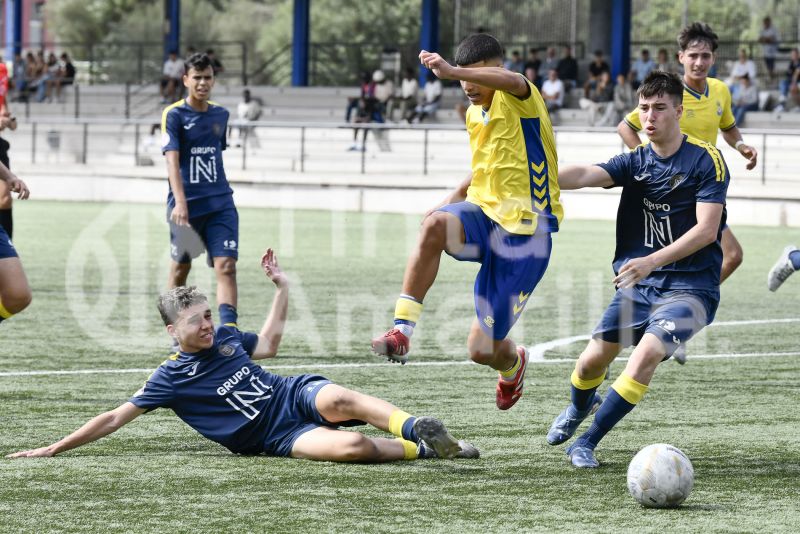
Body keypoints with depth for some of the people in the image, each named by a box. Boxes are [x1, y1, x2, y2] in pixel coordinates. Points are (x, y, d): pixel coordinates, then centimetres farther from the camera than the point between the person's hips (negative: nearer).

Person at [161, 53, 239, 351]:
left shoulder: (220, 115, 11)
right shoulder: (174, 115, -6)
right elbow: (172, 160, -17)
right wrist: (180, 202, -29)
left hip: (220, 203, 3)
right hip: (186, 206, -3)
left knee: (226, 265, -12)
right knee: (180, 268, 9)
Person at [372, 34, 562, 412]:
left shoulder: (518, 99, -11)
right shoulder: (474, 114, 13)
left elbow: (512, 81, -38)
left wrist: (451, 71, -56)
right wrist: (453, 199, 14)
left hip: (524, 232, -6)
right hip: (484, 213, 6)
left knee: (483, 349, -3)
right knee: (435, 225, -35)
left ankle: (512, 363, 37)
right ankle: (402, 330, -33)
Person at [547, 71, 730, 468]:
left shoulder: (706, 160, -8)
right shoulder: (636, 161, 6)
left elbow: (706, 230, -15)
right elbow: (586, 175, -13)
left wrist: (652, 262, -24)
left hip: (690, 285, -5)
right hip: (638, 285, 5)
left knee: (647, 352, -26)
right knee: (593, 360, 4)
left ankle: (586, 443, -14)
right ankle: (579, 409, 42)